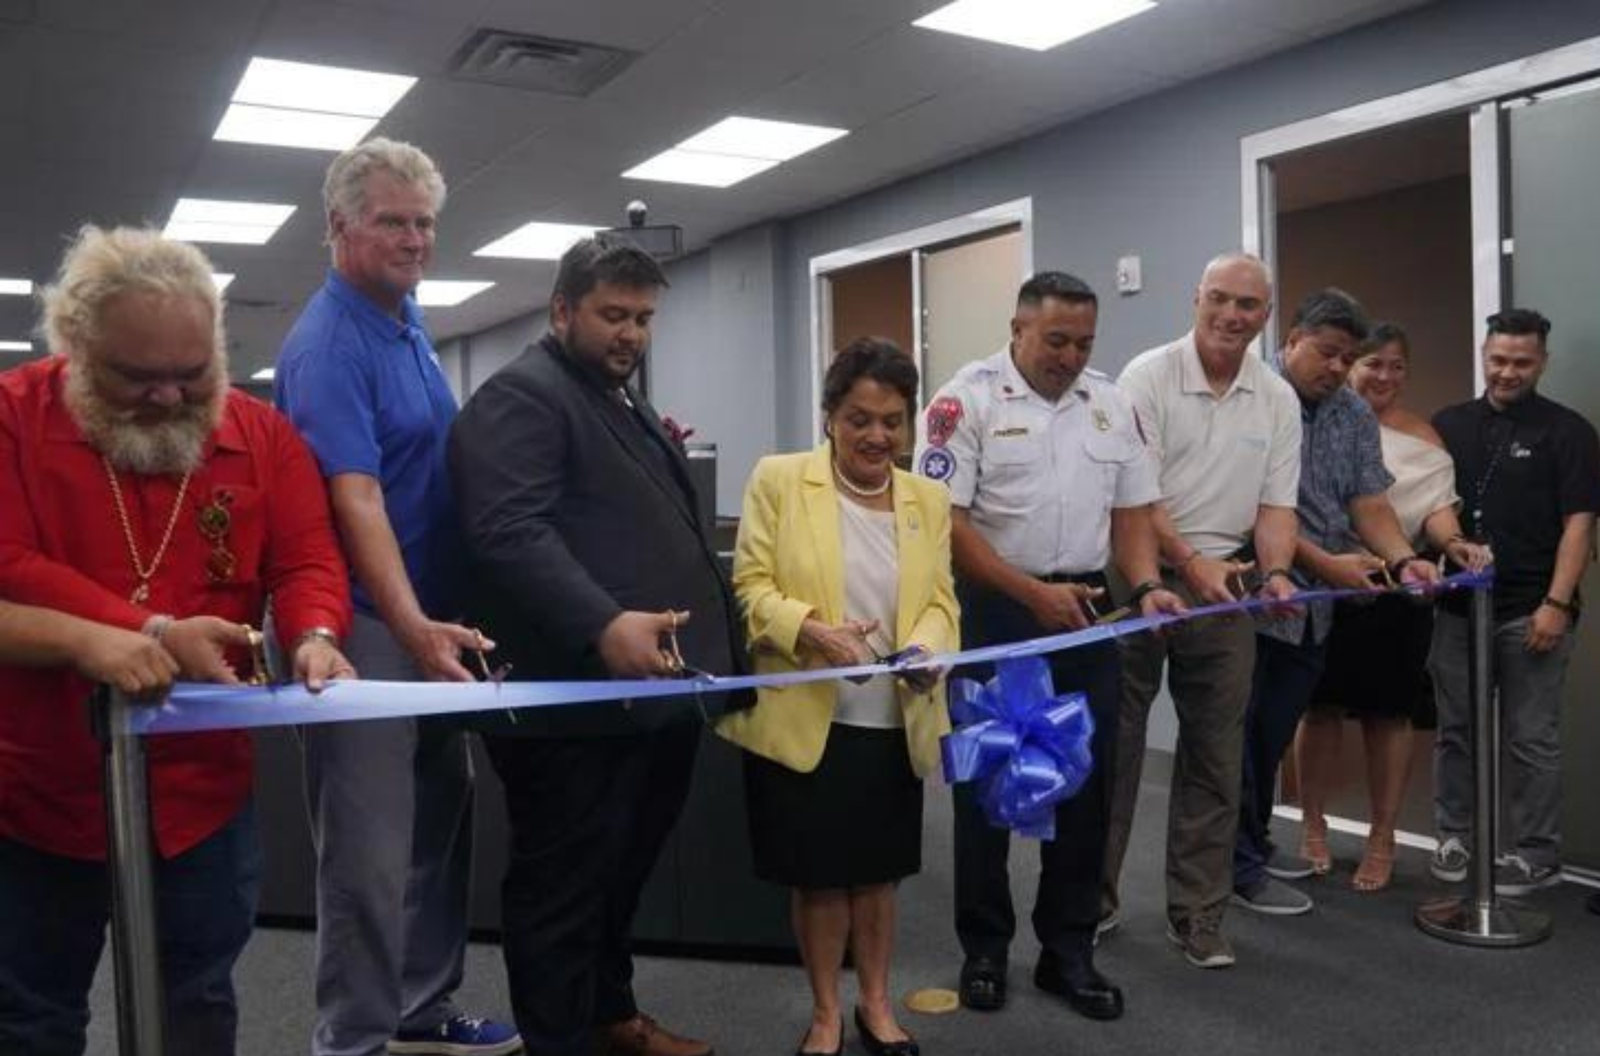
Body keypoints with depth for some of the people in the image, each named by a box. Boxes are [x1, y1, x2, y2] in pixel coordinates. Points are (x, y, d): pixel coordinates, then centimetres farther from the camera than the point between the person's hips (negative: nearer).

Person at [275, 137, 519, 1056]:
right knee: (372, 846, -1)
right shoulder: (329, 343, -16)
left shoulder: (409, 323, 12)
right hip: (369, 626, -9)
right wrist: (412, 625, -36)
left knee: (441, 821, 16)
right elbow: (355, 497, -26)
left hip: (431, 614, 9)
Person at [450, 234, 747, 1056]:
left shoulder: (626, 401, 22)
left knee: (622, 878, 21)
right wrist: (603, 625, -35)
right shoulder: (520, 396, -10)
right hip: (578, 702, -10)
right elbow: (512, 533, -24)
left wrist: (710, 643, 22)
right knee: (563, 889, 4)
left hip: (659, 692, 10)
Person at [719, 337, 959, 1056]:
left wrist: (926, 647, -17)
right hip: (803, 719, -3)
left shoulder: (929, 499, 8)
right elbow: (750, 586, -8)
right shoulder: (777, 480, -4)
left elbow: (939, 599, 4)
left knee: (878, 870, 16)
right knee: (817, 875, 9)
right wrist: (812, 629, -25)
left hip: (893, 722, 3)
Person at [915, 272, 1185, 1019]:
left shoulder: (1110, 406, 9)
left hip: (1086, 612, 5)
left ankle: (1069, 951, 23)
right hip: (994, 611, -5)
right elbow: (944, 518, -13)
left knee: (1086, 780, 9)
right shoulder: (968, 399, -8)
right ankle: (984, 950, 21)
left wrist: (1146, 587, -7)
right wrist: (1033, 593, -17)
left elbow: (1131, 511, 12)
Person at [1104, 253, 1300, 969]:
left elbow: (1276, 503, 7)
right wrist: (1192, 564, -19)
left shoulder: (1278, 399, 7)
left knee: (1214, 758, 8)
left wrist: (1275, 574, -11)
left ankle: (1197, 915, 20)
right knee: (1113, 743, 4)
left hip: (1227, 585, 4)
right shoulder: (1148, 376, -7)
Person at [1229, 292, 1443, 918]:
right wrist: (1323, 562, -21)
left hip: (1314, 608, 6)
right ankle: (1241, 868, 13)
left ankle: (1254, 847, 30)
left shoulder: (1356, 417, 10)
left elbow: (1370, 504, 4)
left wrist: (1403, 559, -15)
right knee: (1241, 738, 2)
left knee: (1274, 737, 16)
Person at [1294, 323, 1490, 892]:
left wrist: (1454, 543, -19)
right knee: (1320, 707, 5)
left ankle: (1382, 840, 20)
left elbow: (1436, 505, 1)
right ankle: (1313, 827, 22)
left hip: (1395, 592, 2)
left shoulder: (1422, 436, 9)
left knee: (1389, 715, 6)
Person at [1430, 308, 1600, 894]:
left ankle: (1536, 854, 14)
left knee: (1531, 740, 3)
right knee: (1456, 730, 11)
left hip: (1530, 612, -4)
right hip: (1457, 607, 4)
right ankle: (1455, 836, 23)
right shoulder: (1448, 425, 10)